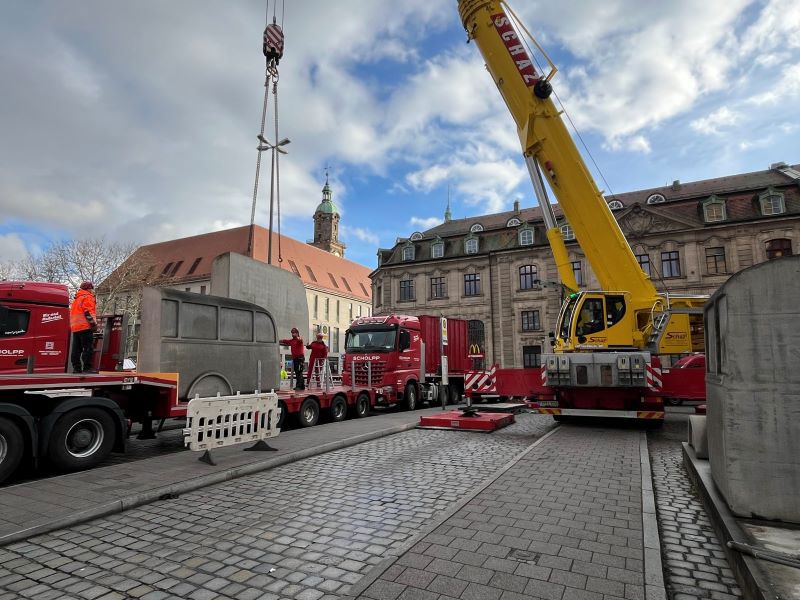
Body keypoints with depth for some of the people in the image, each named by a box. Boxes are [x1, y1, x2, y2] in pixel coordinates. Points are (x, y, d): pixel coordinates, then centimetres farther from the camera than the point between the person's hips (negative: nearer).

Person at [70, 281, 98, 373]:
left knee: (76, 349, 9)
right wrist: (94, 324, -17)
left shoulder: (76, 299, 26)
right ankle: (87, 367, -15)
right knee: (88, 348, -10)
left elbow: (72, 313, 28)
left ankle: (76, 368, 11)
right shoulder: (87, 297, -3)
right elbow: (88, 312, -14)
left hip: (75, 327, 10)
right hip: (85, 327, -9)